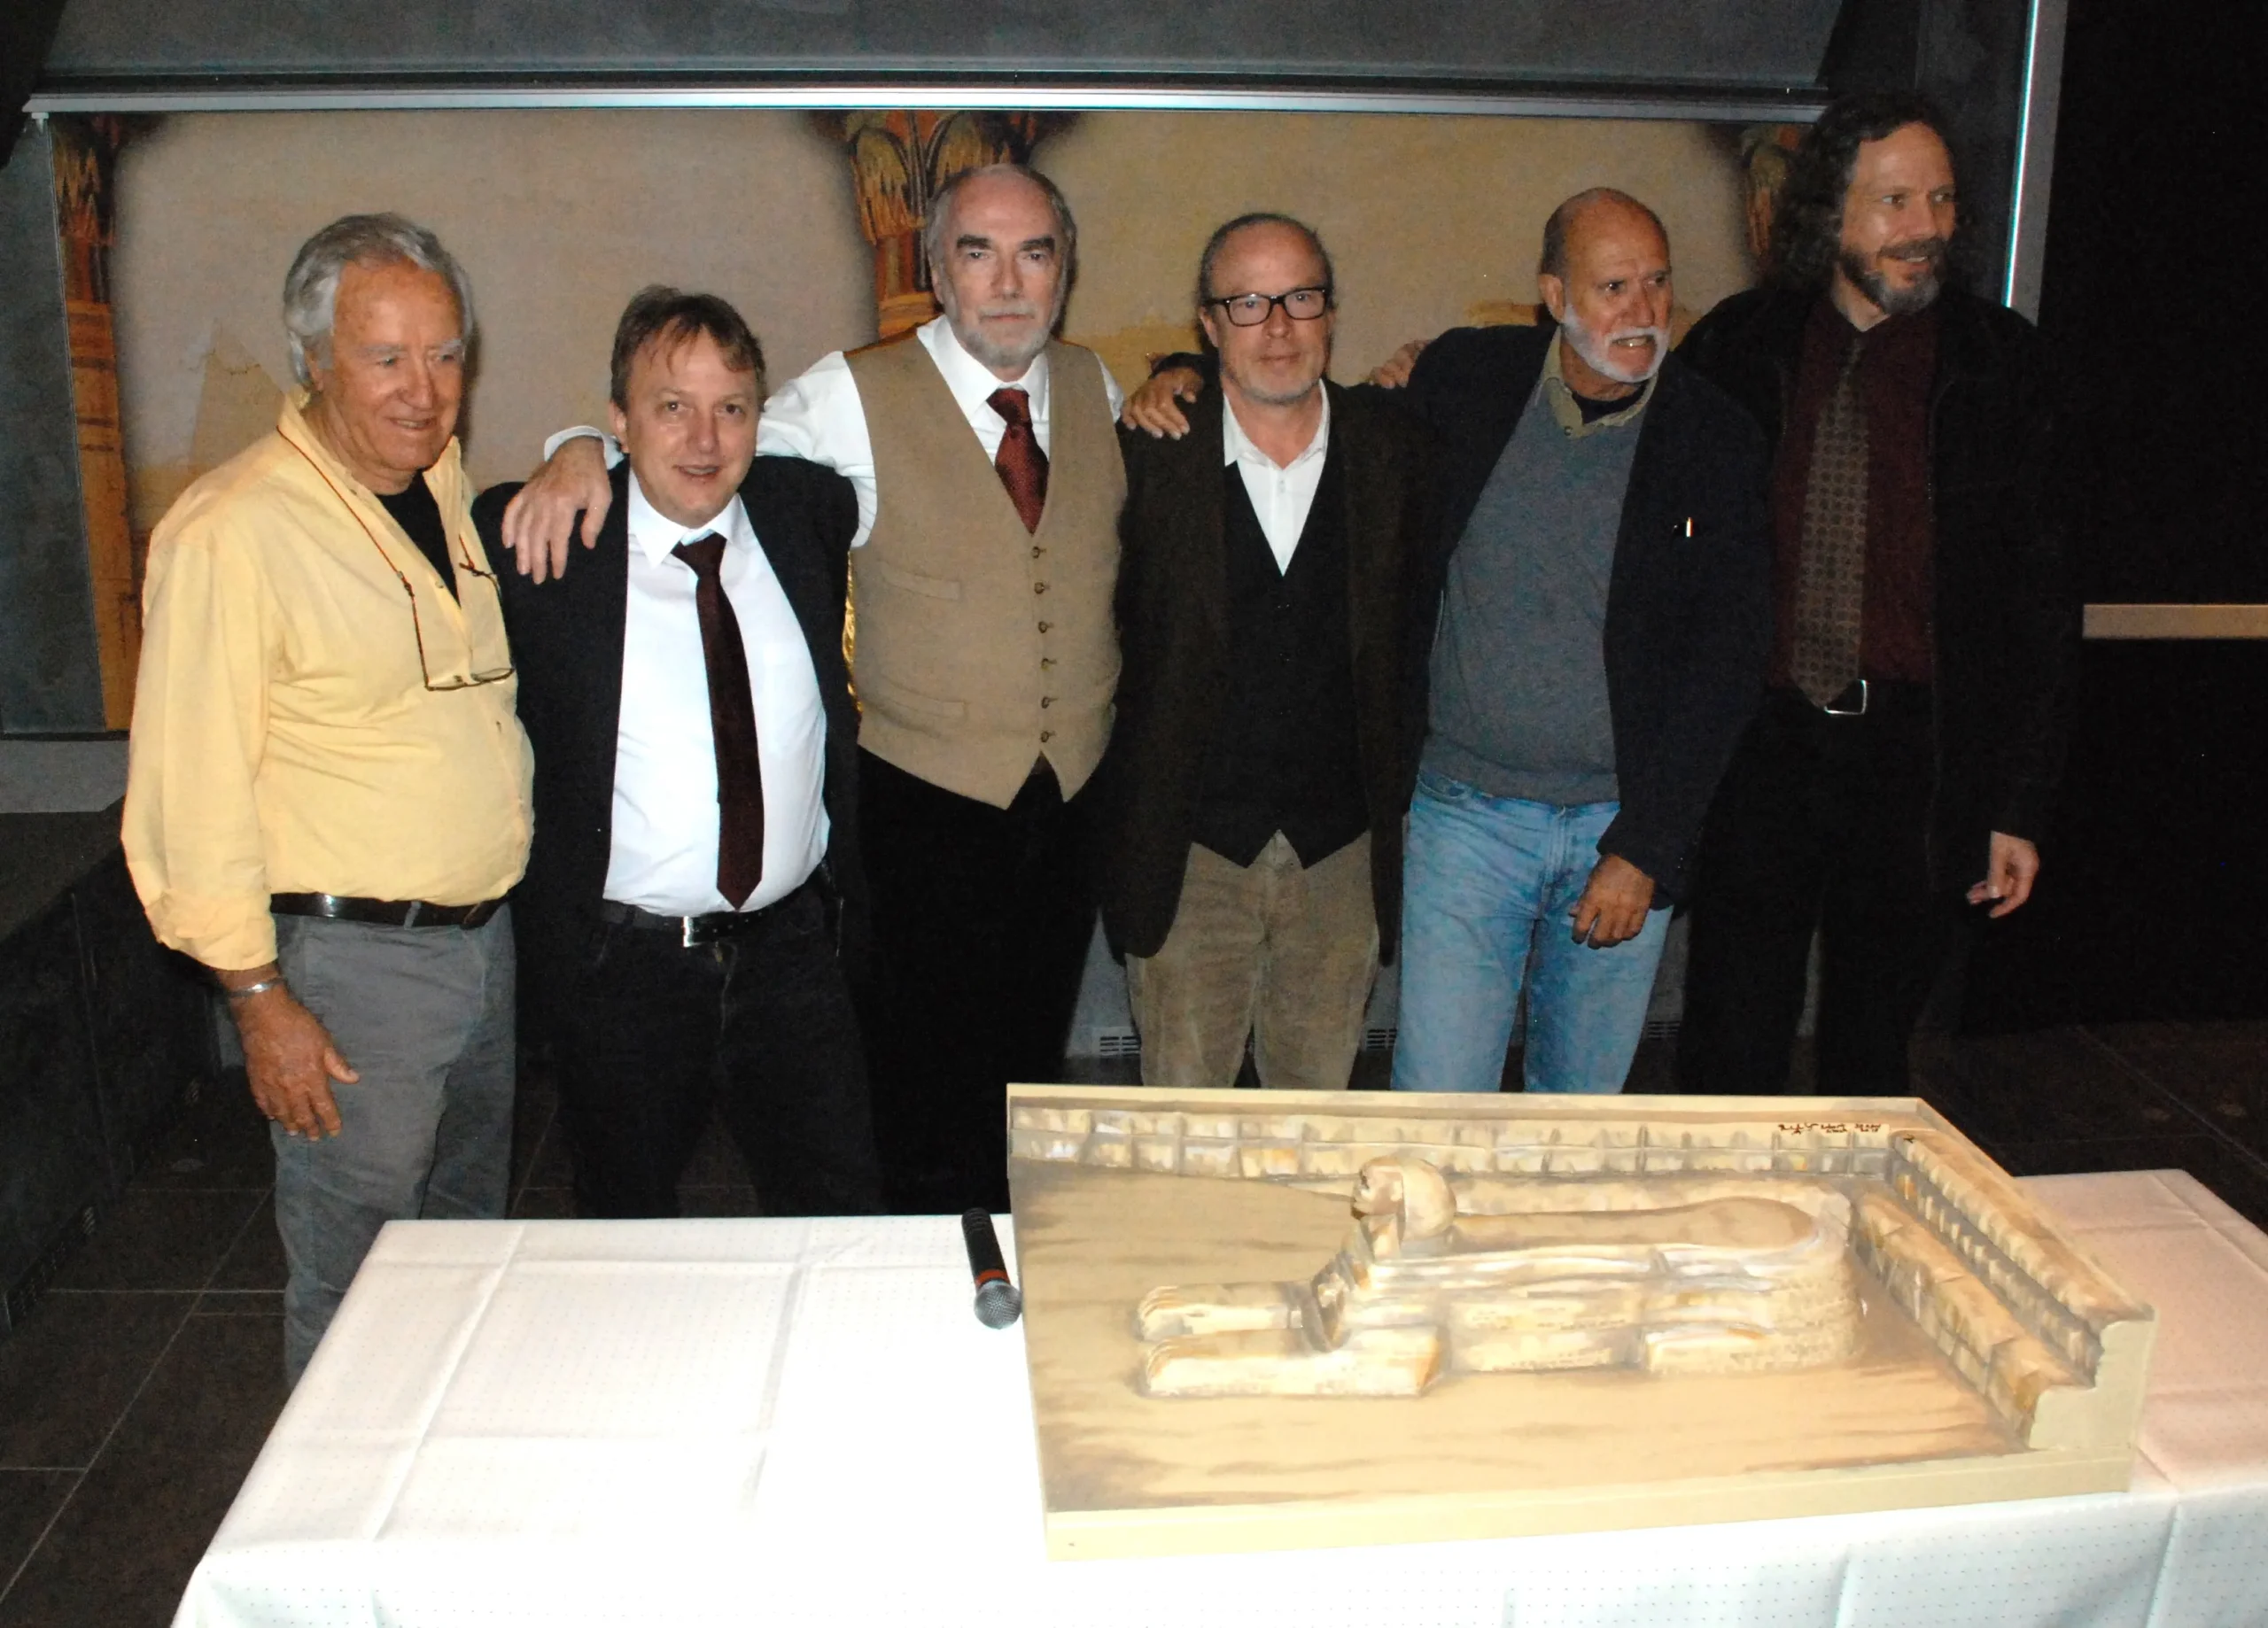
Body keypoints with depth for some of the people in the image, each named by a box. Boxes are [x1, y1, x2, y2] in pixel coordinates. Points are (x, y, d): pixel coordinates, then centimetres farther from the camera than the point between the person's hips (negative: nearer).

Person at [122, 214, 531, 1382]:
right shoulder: (233, 531, -17)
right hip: (352, 961, -8)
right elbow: (192, 792, -18)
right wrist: (258, 997, -17)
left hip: (486, 934, 8)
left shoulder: (451, 488, 6)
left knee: (468, 1250, 23)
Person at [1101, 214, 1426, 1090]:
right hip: (1191, 849, -1)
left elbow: (1414, 636, 6)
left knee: (1321, 1100, 15)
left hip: (1342, 853, 2)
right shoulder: (1151, 455, -5)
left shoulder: (1392, 453, 1)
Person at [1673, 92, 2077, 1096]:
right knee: (1730, 1061, 3)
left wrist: (2019, 803, -1)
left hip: (1917, 765, 0)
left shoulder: (1995, 361, 3)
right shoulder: (1740, 344, 3)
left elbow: (2037, 595, 3)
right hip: (1761, 747, 0)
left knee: (1871, 1067, 13)